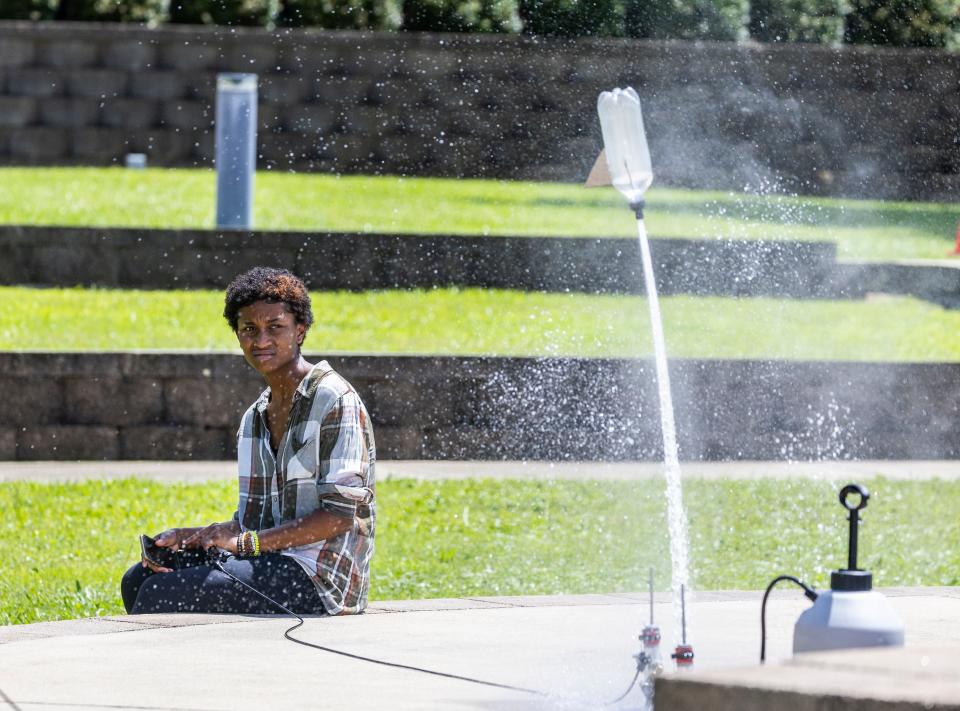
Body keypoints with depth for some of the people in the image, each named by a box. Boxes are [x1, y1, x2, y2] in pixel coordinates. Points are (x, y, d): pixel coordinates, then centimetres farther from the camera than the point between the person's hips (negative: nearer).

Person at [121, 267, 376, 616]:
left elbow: (341, 516, -16)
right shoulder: (253, 420, 16)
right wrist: (187, 537, -2)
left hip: (320, 579, -9)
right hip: (271, 565, 9)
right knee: (137, 581, 3)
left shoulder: (334, 400, -10)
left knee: (162, 593, -18)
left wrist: (246, 542, -19)